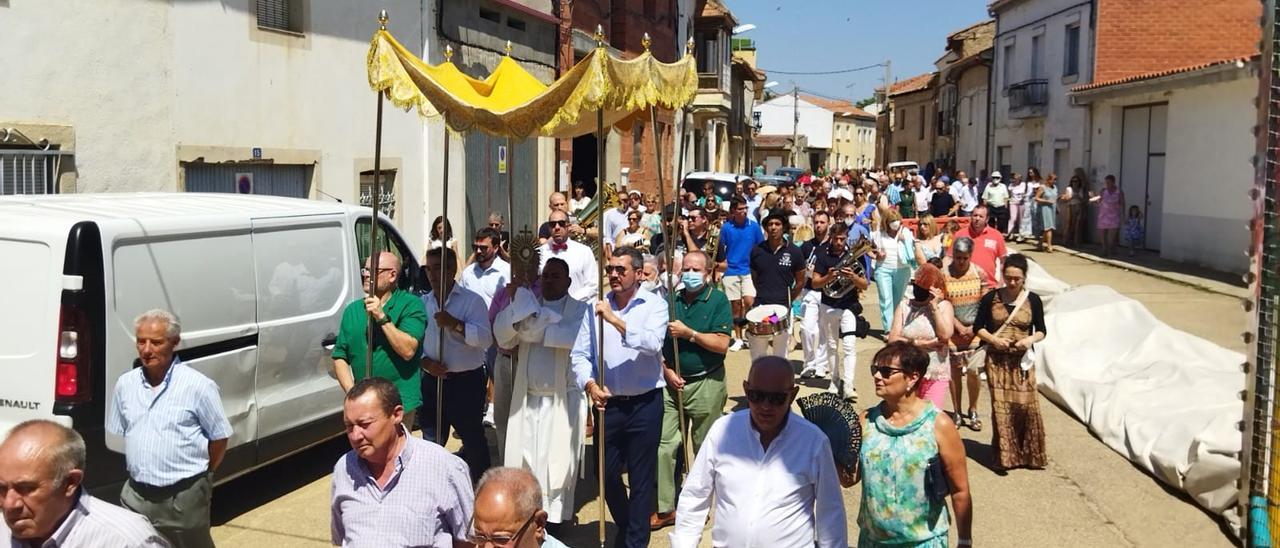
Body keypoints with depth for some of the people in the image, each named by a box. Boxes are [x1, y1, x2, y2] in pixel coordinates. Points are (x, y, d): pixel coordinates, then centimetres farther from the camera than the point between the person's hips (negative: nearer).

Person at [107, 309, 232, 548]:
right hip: (135, 494, 5)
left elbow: (219, 437, -5)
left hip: (184, 497, -5)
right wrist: (138, 470, 14)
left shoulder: (198, 385, -12)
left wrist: (201, 474, 2)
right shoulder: (125, 383, 3)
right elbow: (118, 434, 17)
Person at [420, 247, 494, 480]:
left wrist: (454, 324, -26)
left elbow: (486, 338, -18)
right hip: (432, 380, 4)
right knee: (431, 441, 13)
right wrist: (425, 362, -11)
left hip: (467, 381, -4)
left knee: (473, 440, 8)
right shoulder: (422, 303, 8)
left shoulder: (472, 300, -6)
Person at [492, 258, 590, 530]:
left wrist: (539, 330, -15)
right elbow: (502, 336, 1)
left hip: (563, 398, -4)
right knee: (522, 459, 4)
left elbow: (579, 336, -23)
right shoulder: (526, 303, 14)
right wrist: (515, 302, -12)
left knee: (557, 460, -1)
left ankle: (555, 517, 9)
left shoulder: (579, 308, -1)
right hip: (526, 397, 4)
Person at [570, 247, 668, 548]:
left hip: (645, 403, -3)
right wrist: (590, 384, -14)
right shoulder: (597, 307, 3)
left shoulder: (654, 305, -5)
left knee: (641, 477, 6)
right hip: (607, 402, 3)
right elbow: (579, 354, 2)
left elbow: (652, 343, -23)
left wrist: (616, 320, -28)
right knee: (606, 473, 14)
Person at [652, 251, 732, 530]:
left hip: (706, 384, -4)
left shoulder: (718, 300, -4)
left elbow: (721, 344, -13)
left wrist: (687, 333, -15)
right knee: (663, 446, 0)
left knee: (705, 450, 7)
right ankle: (665, 507, 9)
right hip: (671, 382, 4)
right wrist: (666, 371, -3)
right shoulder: (671, 301, 8)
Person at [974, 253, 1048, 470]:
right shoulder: (991, 298, 0)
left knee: (1026, 404, -6)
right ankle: (1005, 454, 8)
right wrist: (993, 339, -13)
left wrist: (1031, 339, -14)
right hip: (997, 359, 0)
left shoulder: (1033, 300, 0)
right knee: (1001, 406, -1)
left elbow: (1041, 331, 7)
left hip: (1022, 360, 0)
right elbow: (978, 327, 4)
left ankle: (1031, 453, 12)